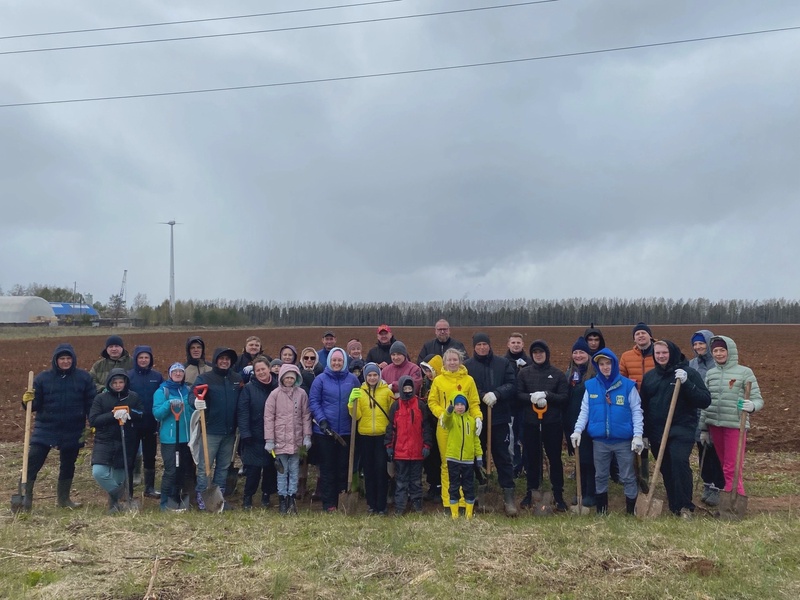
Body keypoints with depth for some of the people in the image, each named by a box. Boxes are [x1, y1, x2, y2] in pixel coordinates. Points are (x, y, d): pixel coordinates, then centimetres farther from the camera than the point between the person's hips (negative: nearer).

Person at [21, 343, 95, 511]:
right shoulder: (43, 378, -2)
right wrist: (27, 401, -22)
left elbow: (91, 403, 2)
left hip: (72, 432, 1)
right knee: (33, 462, -6)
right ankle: (25, 497, 5)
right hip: (45, 429, -1)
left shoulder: (84, 377, -1)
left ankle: (63, 498, 27)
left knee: (68, 465, 12)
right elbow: (36, 404, -1)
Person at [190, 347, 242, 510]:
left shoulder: (237, 379, 6)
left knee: (224, 466, 14)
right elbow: (193, 395, -16)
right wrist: (196, 401, -39)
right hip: (211, 430, -4)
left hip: (230, 431, 4)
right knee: (205, 465, 0)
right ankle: (201, 497, 10)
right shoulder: (205, 378, -5)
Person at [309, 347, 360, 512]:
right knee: (327, 468, 5)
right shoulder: (320, 379, -2)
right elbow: (313, 402, -3)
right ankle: (328, 504, 12)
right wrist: (321, 420, -13)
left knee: (344, 467, 10)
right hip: (325, 431, -2)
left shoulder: (352, 379, 4)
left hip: (346, 432, 2)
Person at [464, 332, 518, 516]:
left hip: (499, 418, 0)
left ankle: (508, 495, 4)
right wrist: (483, 396, -17)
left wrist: (496, 394, -18)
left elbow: (512, 385, -2)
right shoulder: (468, 366, 3)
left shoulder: (503, 363, 4)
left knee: (503, 457, 1)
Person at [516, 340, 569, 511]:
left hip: (552, 423, -1)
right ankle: (531, 492, 22)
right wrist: (531, 397, -19)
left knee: (555, 458, 5)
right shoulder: (524, 373, 5)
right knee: (532, 458, 9)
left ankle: (558, 495, 16)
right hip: (530, 422, 1)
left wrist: (546, 395, -17)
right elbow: (518, 395, 0)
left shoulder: (557, 374, 3)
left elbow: (564, 397, -2)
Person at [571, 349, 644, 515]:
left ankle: (631, 512, 20)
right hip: (599, 440, 2)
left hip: (624, 440, -2)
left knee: (628, 478, 7)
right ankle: (600, 511, 26)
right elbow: (584, 411, 5)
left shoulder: (628, 385, -4)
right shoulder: (590, 385, 2)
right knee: (600, 477, 13)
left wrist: (638, 435, -10)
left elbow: (636, 411, -3)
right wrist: (578, 430, -6)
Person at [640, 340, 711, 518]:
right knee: (666, 470, 6)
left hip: (682, 429, -4)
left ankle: (686, 506, -11)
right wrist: (643, 432, 14)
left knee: (679, 460, -22)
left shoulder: (689, 373, -3)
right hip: (656, 431, 4)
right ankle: (674, 506, 19)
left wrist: (686, 383, -23)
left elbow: (705, 401, -11)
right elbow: (643, 406, 16)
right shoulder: (649, 376, 10)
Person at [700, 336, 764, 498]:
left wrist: (752, 406, -29)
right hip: (715, 425, 5)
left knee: (732, 468, -5)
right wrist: (703, 428, 15)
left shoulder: (745, 372, -6)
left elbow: (758, 399, -6)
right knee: (725, 466, 12)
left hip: (735, 425, -5)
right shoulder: (710, 373, 8)